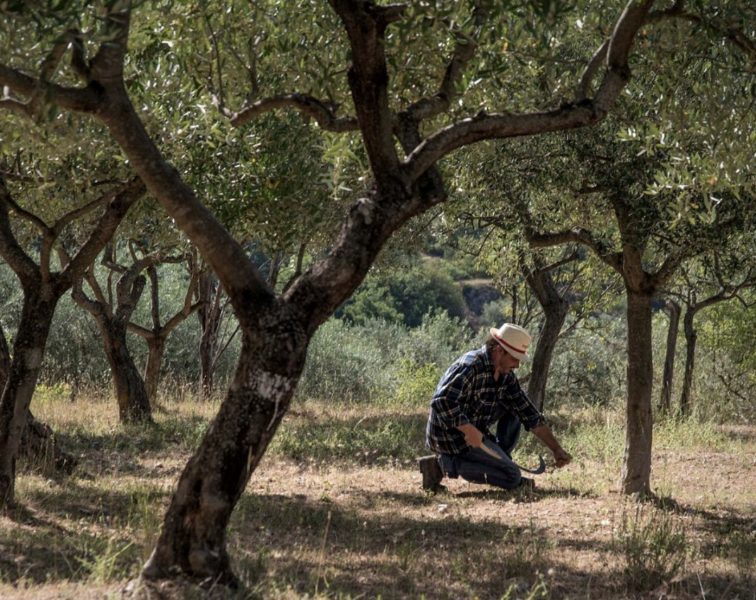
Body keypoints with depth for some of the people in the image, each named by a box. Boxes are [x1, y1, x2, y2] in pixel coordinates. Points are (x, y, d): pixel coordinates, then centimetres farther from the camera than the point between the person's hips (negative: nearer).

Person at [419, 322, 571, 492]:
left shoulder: (506, 376, 4)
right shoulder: (471, 366, -24)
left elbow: (530, 414, 6)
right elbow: (442, 402, -33)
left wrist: (556, 449, 3)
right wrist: (470, 431, -33)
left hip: (474, 429, 9)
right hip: (451, 435, -9)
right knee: (512, 476, -12)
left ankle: (500, 459, 10)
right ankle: (445, 464, -11)